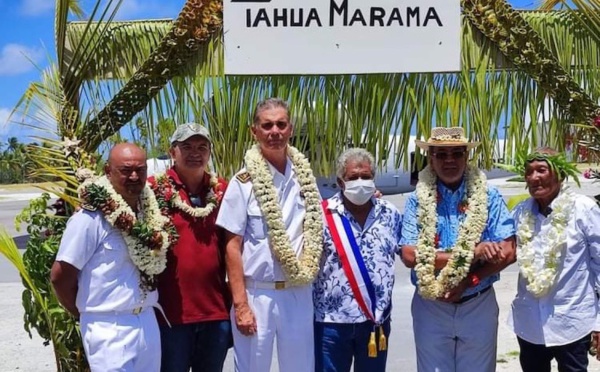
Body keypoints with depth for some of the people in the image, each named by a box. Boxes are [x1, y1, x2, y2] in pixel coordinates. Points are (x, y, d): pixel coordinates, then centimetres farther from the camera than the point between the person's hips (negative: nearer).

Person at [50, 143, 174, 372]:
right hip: (110, 329, -6)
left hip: (147, 322, 6)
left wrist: (144, 309, 6)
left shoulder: (150, 213, 5)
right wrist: (87, 314, 1)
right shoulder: (91, 218, -14)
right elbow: (60, 276, -11)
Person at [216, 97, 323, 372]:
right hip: (257, 294, -3)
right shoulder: (244, 182, -6)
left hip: (299, 293, 3)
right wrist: (240, 304, -11)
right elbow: (233, 246, -7)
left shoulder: (305, 178, 4)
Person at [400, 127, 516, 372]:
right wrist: (471, 254, -18)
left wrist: (465, 282, -18)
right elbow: (410, 256, -14)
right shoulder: (418, 200, -4)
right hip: (430, 307, 0)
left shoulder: (489, 197, -2)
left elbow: (507, 253, -8)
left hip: (478, 305, 1)